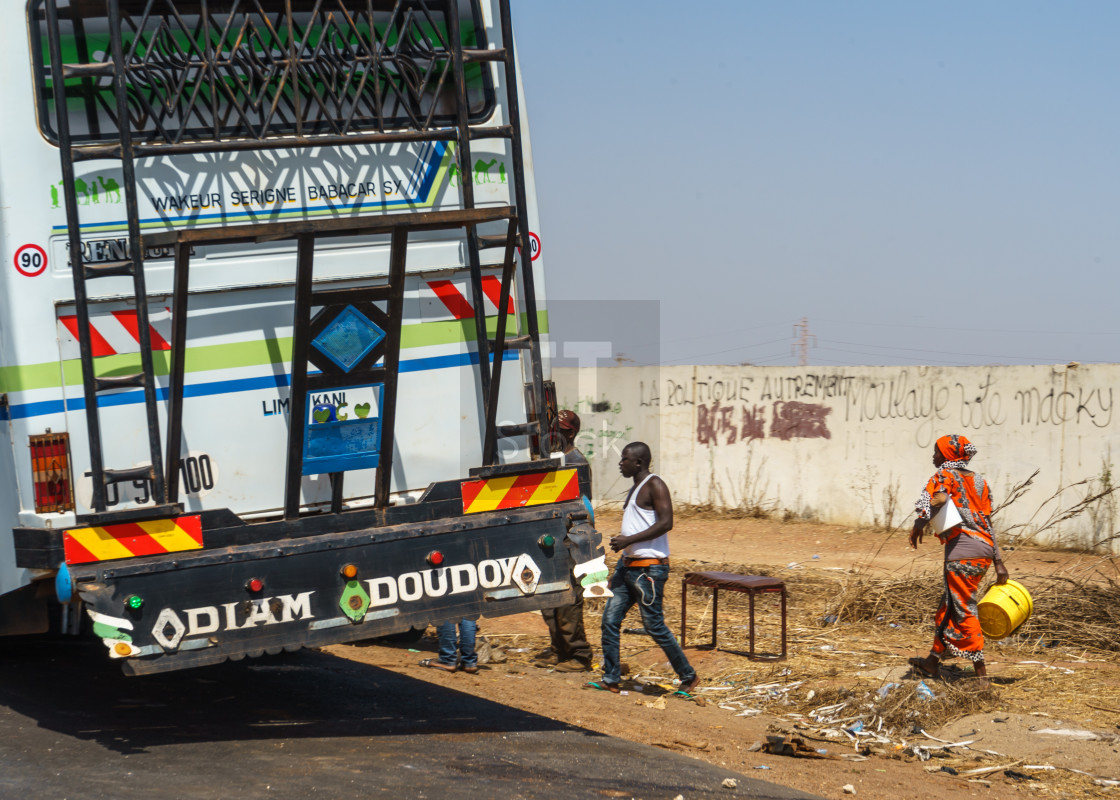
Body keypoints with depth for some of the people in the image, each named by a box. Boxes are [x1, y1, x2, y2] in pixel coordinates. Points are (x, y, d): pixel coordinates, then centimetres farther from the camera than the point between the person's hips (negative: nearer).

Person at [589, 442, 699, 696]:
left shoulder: (654, 485, -12)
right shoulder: (636, 488, 18)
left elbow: (666, 522, -21)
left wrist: (629, 540, -21)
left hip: (649, 567, -9)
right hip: (628, 565, 10)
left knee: (654, 625, -4)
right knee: (610, 621, 4)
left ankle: (688, 676, 9)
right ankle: (611, 679, 10)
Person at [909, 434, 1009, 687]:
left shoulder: (945, 474, 0)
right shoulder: (979, 481, 20)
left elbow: (939, 498, -26)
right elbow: (988, 522, 17)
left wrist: (920, 523, -21)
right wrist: (999, 563, 16)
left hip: (962, 549, -8)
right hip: (984, 550, 8)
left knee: (963, 610, -3)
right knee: (949, 604, 20)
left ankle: (981, 674, -4)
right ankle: (933, 661, 32)